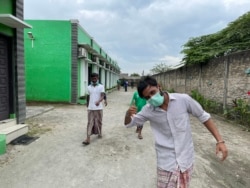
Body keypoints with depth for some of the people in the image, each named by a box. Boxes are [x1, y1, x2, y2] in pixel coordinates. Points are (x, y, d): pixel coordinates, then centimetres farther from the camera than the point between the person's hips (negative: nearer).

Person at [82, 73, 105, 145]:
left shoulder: (101, 86, -3)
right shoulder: (89, 87, 7)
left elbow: (102, 96, -13)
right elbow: (88, 97, 15)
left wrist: (98, 101, -33)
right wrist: (87, 105, 18)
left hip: (98, 108, -1)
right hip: (90, 108, 2)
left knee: (99, 121, 11)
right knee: (90, 122, -3)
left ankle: (99, 133, 34)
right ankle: (88, 138, -6)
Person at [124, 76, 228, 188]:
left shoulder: (183, 100, -13)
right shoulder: (148, 110, -8)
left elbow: (203, 117, 0)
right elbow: (128, 123, 4)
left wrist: (220, 141, -4)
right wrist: (128, 114, -20)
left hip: (186, 160, 0)